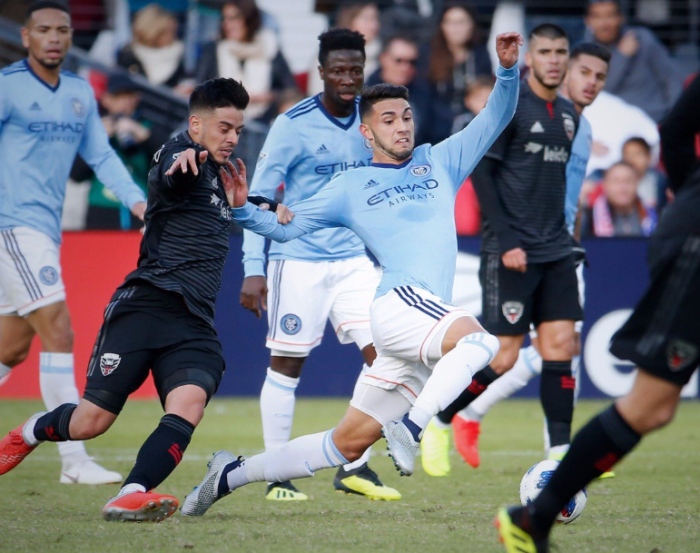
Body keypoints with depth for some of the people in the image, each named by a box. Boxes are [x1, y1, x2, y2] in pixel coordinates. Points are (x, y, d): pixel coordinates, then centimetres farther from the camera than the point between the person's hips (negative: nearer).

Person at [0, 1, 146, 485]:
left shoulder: (80, 93, 13)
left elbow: (100, 155, 18)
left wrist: (135, 199, 6)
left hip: (47, 228, 8)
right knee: (58, 333, -14)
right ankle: (74, 460, -13)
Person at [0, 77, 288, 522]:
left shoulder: (218, 171, 22)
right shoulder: (179, 153, -4)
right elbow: (169, 180, -31)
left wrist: (259, 206, 30)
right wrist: (181, 161, -55)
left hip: (195, 325, 6)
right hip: (148, 303, -6)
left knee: (189, 405, -24)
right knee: (91, 422, -3)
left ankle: (132, 497, -35)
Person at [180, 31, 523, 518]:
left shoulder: (441, 162, 22)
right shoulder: (351, 187, 12)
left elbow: (496, 119, 18)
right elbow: (285, 228, 11)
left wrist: (508, 70, 0)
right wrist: (243, 210, -7)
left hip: (423, 330, 4)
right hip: (398, 302, -4)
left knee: (347, 443, 7)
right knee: (477, 340, -35)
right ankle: (412, 426, -34)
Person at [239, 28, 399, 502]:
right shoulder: (294, 125, -9)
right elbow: (258, 197, -7)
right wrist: (253, 269, -12)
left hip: (354, 258, 5)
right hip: (299, 260, -5)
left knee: (383, 354, -7)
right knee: (287, 364, 1)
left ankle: (354, 467, 1)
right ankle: (278, 475, 12)